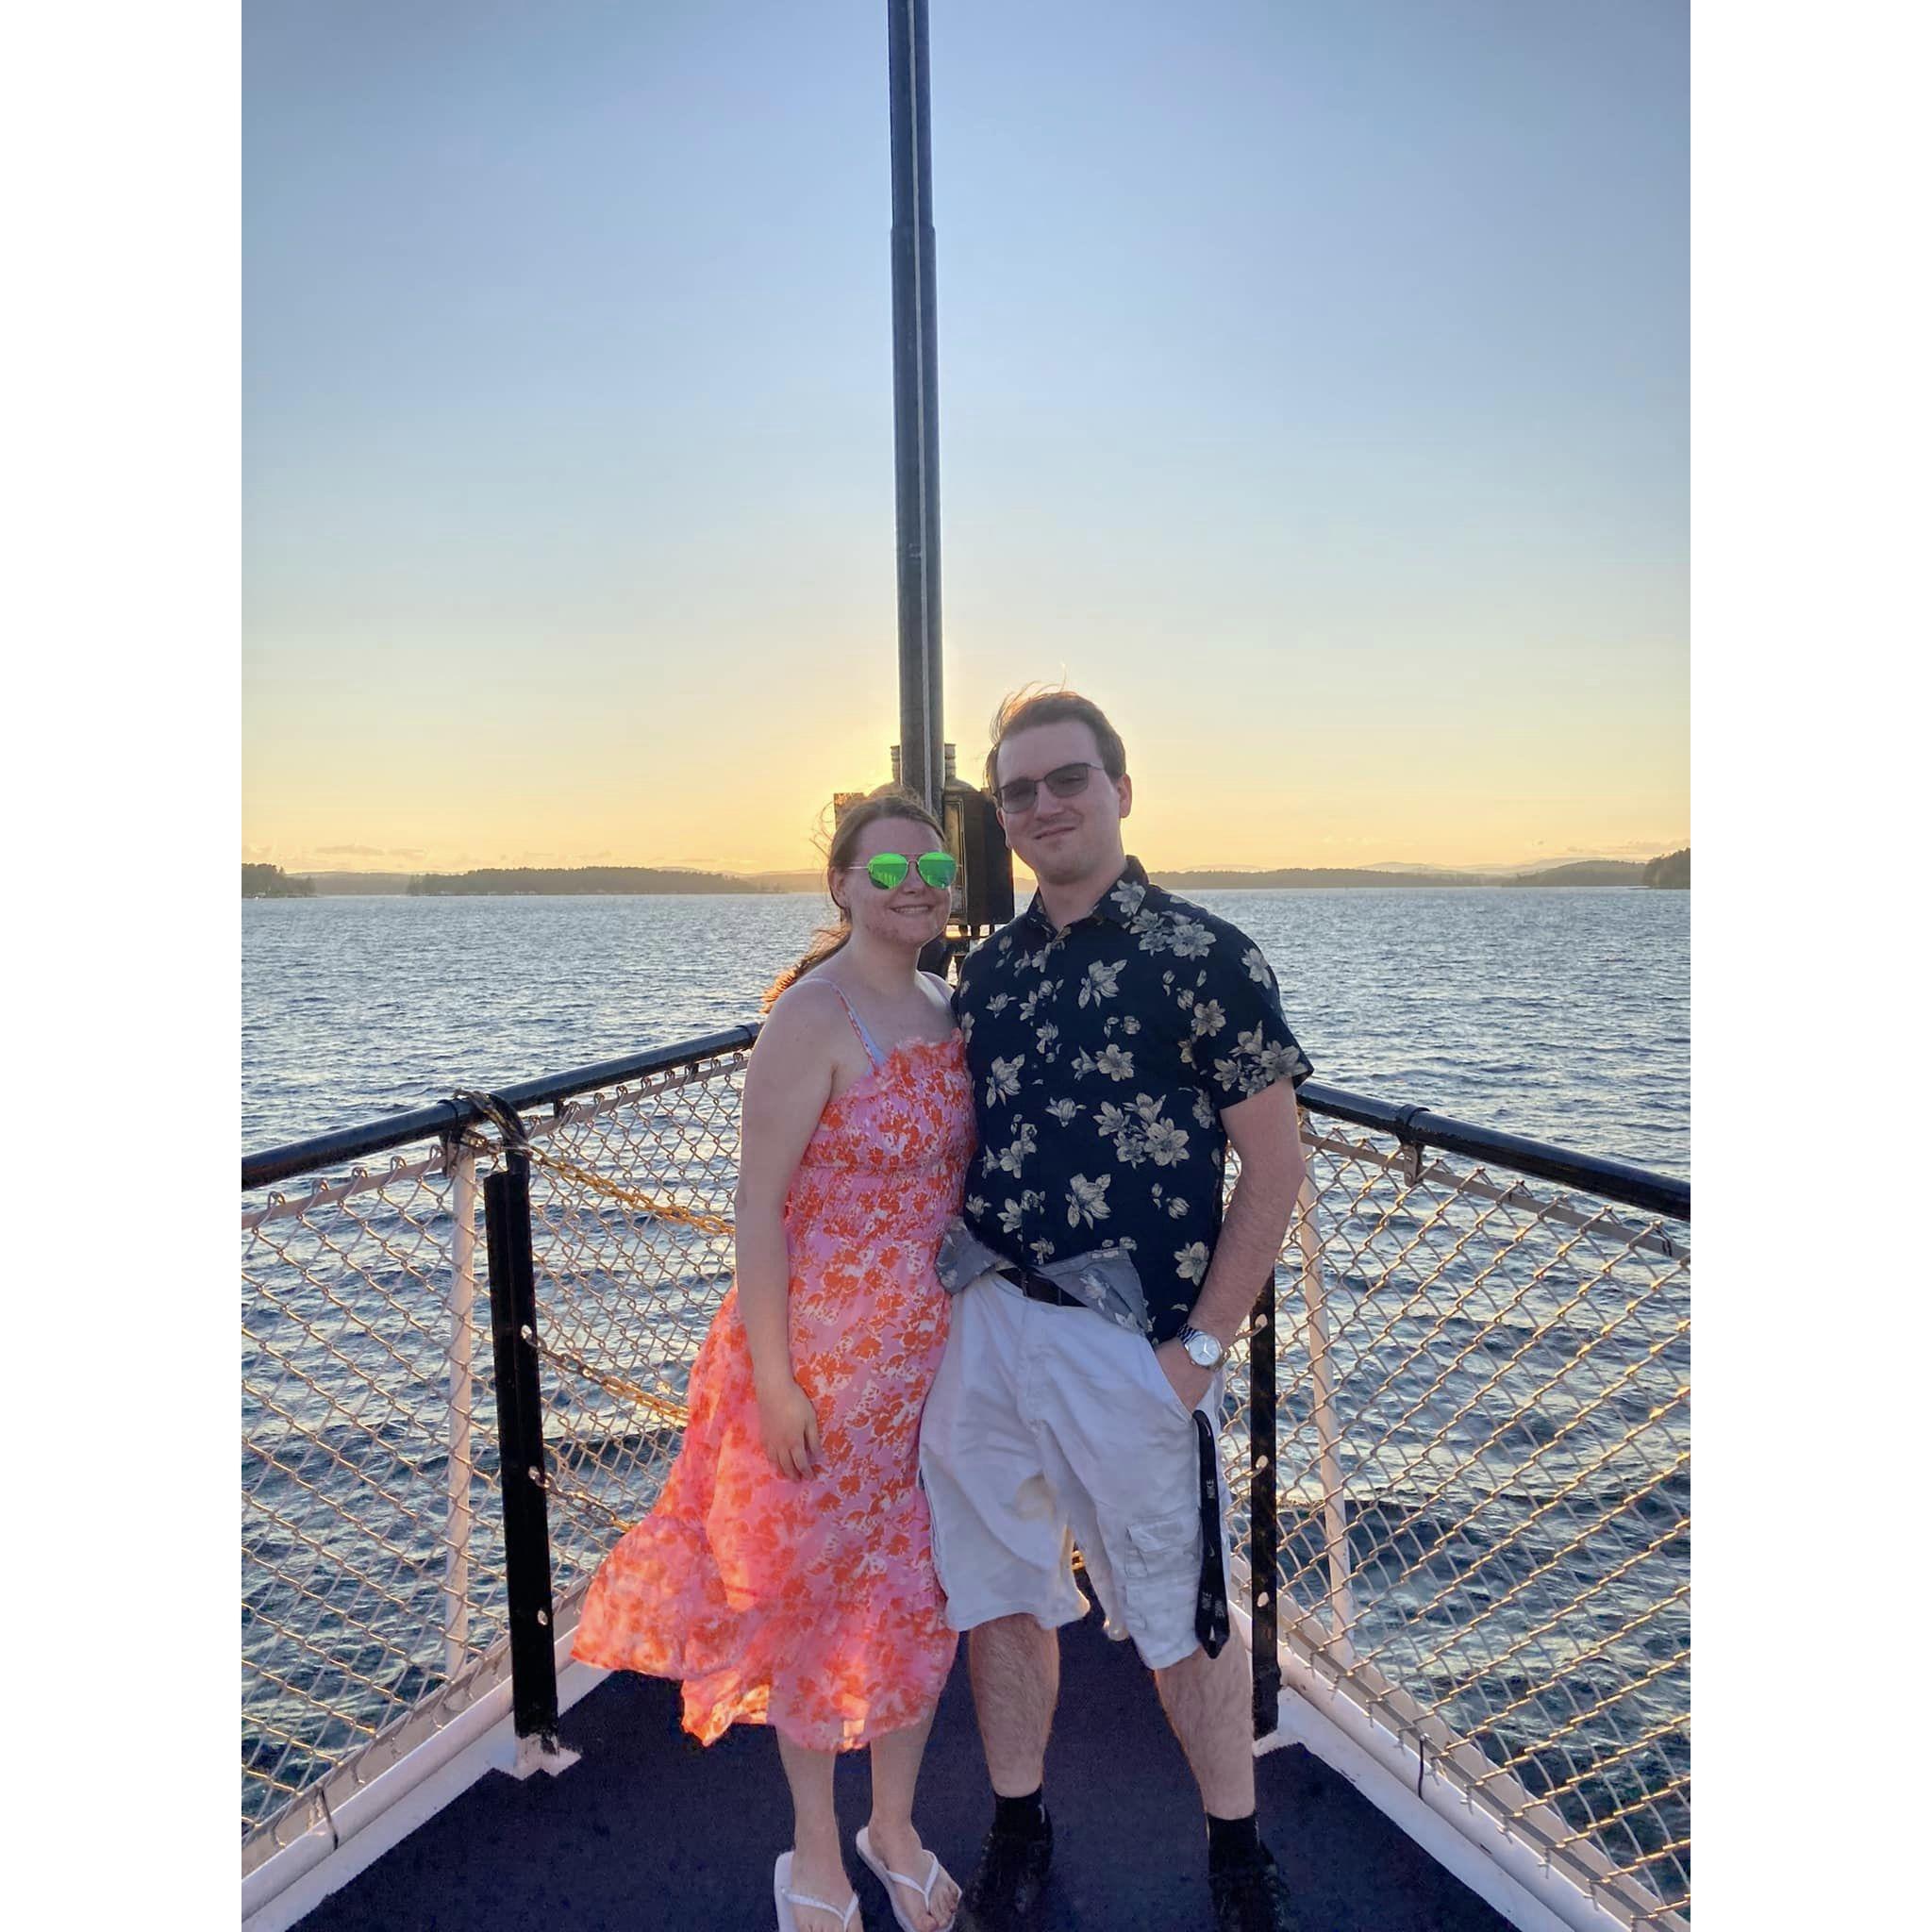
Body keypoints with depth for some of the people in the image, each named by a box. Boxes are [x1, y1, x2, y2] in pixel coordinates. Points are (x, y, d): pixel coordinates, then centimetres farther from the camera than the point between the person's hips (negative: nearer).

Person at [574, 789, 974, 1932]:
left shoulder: (949, 1011, 4)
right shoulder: (812, 1017, -17)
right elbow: (758, 1203, -17)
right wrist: (772, 1377, -17)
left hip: (937, 1349, 7)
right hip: (826, 1356, -6)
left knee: (923, 1590, 18)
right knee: (819, 1590, 12)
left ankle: (897, 1827, 43)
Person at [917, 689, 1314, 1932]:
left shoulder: (1204, 957, -8)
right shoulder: (991, 970, 8)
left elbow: (1274, 1167, -8)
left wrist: (1202, 1344, -11)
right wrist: (955, 1298, 8)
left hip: (1131, 1348, -5)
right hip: (981, 1329, 5)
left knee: (1182, 1617, 13)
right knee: (997, 1598, 18)